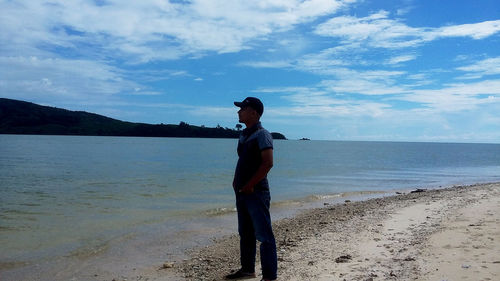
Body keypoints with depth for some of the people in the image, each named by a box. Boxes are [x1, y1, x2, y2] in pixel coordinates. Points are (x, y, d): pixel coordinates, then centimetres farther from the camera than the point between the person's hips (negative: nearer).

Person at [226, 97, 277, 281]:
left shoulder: (262, 135, -11)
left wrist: (249, 185, -18)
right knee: (245, 234, 17)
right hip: (242, 192, 9)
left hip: (256, 192, -9)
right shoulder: (244, 135, 15)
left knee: (264, 236, -3)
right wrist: (237, 183, 8)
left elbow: (268, 163, -20)